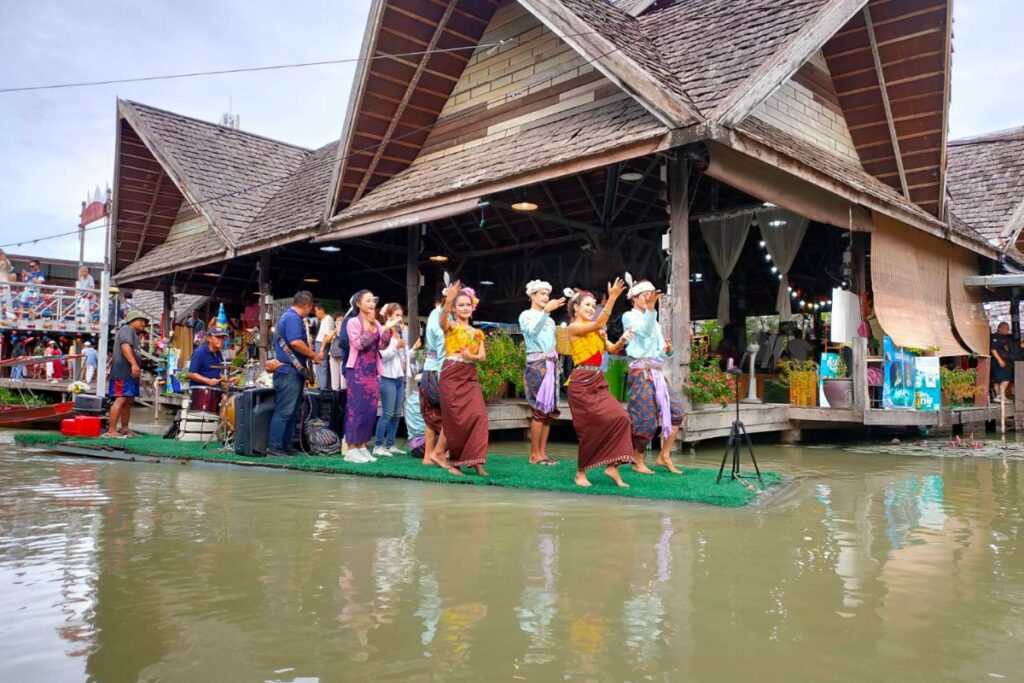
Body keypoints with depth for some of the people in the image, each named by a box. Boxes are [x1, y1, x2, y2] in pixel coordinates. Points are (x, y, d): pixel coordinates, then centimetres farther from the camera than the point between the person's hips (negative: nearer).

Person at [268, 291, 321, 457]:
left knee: (291, 411, 12)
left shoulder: (287, 316, 20)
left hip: (290, 371, 11)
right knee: (284, 411, -9)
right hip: (289, 371, -11)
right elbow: (295, 342, -25)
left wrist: (310, 355, 21)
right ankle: (273, 448, -7)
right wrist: (314, 355, -13)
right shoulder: (293, 318, -13)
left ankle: (286, 446, 16)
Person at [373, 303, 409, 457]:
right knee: (387, 414, -8)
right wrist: (396, 347, -20)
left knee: (397, 414, 8)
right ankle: (378, 446, -1)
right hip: (388, 378, -8)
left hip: (400, 378, 8)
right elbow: (381, 355, -18)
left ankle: (390, 445, 15)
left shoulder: (402, 333, 17)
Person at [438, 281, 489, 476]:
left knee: (478, 415, -11)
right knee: (454, 419, -3)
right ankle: (453, 461, 11)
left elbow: (483, 355, 8)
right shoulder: (450, 326, 2)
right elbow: (442, 318, -23)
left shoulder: (477, 332, 18)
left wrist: (472, 356, -15)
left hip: (470, 377, 4)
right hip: (452, 375, -4)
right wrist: (448, 300, -42)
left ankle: (475, 461, -8)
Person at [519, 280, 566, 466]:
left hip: (551, 364, 7)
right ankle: (534, 455, -5)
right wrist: (546, 311, -29)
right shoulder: (526, 315, 1)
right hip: (536, 365, -7)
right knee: (539, 410, -10)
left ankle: (542, 453, 8)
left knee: (549, 410, 3)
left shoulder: (550, 319, 20)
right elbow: (532, 331, -20)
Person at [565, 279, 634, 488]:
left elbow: (612, 349, 13)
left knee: (620, 418, -8)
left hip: (598, 382, 7)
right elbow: (599, 324, -21)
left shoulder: (595, 332, 18)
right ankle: (580, 473, 11)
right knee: (591, 429, -4)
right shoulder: (574, 327, -6)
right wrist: (612, 298, -26)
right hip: (582, 383, -7)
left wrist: (622, 340, -8)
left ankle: (612, 466, -3)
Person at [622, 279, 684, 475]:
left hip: (657, 373, 8)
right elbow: (644, 331, -20)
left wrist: (667, 350, -1)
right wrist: (650, 308, -31)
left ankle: (664, 456, 11)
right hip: (641, 372, -7)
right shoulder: (629, 316, 1)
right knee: (646, 418, -7)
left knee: (676, 411, 1)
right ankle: (638, 461, 8)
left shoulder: (654, 323, 23)